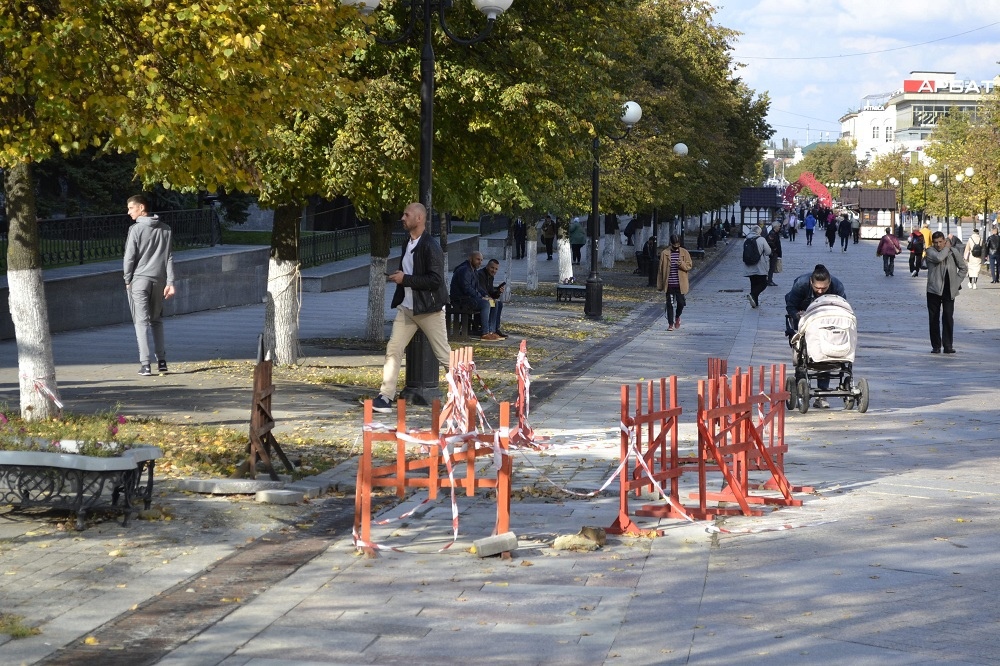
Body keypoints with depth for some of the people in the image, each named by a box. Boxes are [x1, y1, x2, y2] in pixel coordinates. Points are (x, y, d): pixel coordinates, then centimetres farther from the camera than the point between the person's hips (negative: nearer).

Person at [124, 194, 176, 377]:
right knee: (157, 320, 17)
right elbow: (169, 257, 6)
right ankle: (162, 361, 12)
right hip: (159, 280, 5)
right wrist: (170, 282, 5)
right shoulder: (166, 230, 8)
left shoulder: (136, 229, -7)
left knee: (141, 321, -2)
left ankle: (145, 364, -8)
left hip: (139, 280, -5)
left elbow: (129, 257, -8)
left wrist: (127, 280, 3)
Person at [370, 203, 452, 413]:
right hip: (406, 308, 8)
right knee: (393, 349, 1)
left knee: (444, 354, -1)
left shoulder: (430, 247, -16)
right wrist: (397, 277, 8)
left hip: (428, 309, -8)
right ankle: (385, 397, 2)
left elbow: (436, 280, -23)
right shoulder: (408, 244, 12)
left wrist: (405, 279, -21)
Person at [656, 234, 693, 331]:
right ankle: (671, 324, 10)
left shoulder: (685, 253, 3)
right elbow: (661, 270, 3)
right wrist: (659, 285, 1)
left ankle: (677, 316, 29)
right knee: (669, 304, 1)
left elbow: (689, 266, 3)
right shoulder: (665, 253, 1)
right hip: (669, 284, 0)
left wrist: (682, 264, -20)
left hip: (680, 284, 0)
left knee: (681, 302, -1)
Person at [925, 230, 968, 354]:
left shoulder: (954, 251, 7)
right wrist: (946, 248, -7)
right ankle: (936, 346, 9)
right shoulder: (930, 251, -1)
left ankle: (948, 345, -1)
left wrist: (957, 282, 4)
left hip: (949, 290, 1)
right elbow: (938, 258, -23)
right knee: (934, 318, 2)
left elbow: (963, 268, 16)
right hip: (934, 290, -1)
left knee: (948, 317, -5)